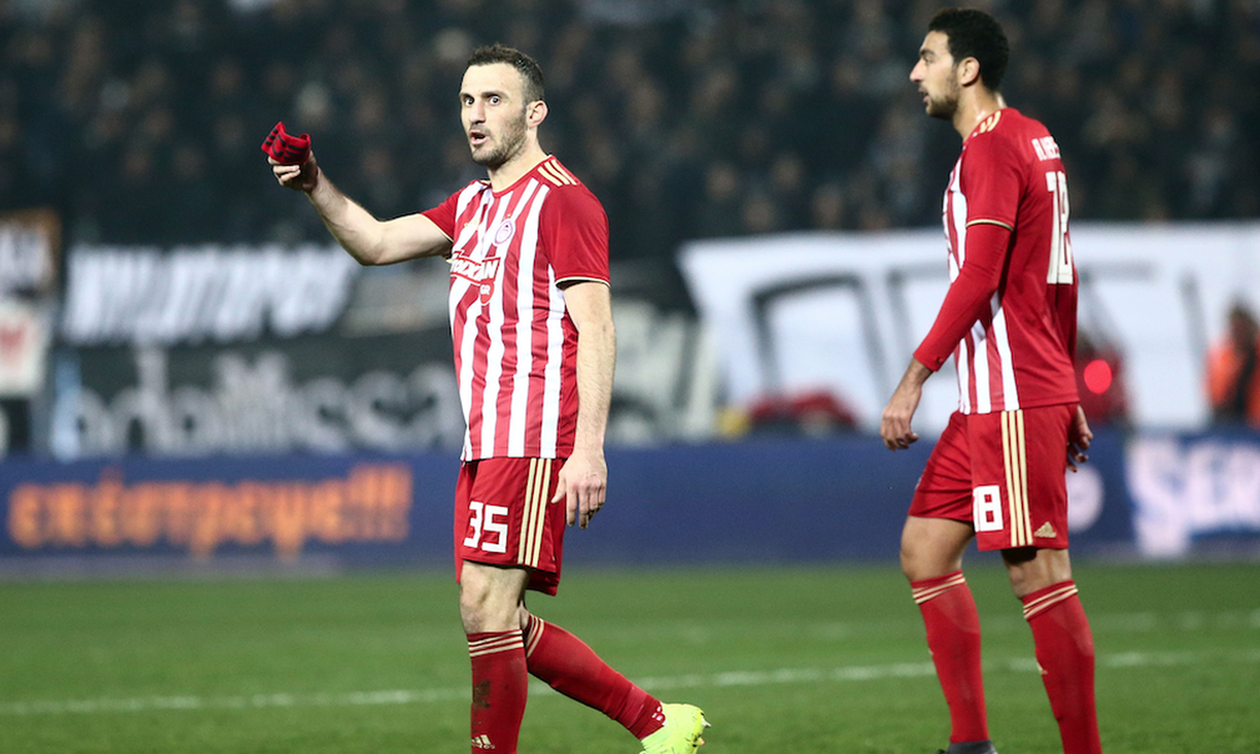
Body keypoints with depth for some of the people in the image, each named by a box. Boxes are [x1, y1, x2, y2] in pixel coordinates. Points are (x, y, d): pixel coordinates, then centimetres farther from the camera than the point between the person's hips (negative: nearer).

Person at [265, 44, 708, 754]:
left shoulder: (562, 199, -7)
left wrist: (589, 449, -21)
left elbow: (596, 330, -13)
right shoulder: (473, 203, 21)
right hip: (486, 441, 9)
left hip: (534, 439, -9)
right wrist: (318, 186, 2)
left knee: (487, 607, -14)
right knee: (504, 625, 8)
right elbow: (378, 243, 20)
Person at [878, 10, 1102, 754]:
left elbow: (978, 279, -20)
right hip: (990, 403, 10)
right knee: (925, 547, 9)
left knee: (1039, 574, -8)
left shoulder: (993, 147, -12)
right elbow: (1062, 280, 21)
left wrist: (914, 380, -19)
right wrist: (1067, 391, 24)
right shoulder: (1035, 140, 17)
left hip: (1015, 400, -10)